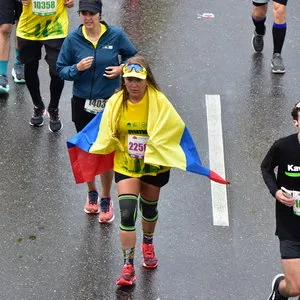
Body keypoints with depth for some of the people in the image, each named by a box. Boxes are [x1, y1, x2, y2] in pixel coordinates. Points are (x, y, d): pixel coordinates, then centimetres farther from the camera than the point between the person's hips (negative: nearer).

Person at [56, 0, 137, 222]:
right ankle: (92, 193, 37)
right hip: (82, 103, 2)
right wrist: (77, 68, -20)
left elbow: (132, 56, 9)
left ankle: (106, 200, 17)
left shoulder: (116, 35, -8)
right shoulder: (73, 39, -6)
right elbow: (61, 70, 0)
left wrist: (122, 69, -11)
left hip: (109, 103, -2)